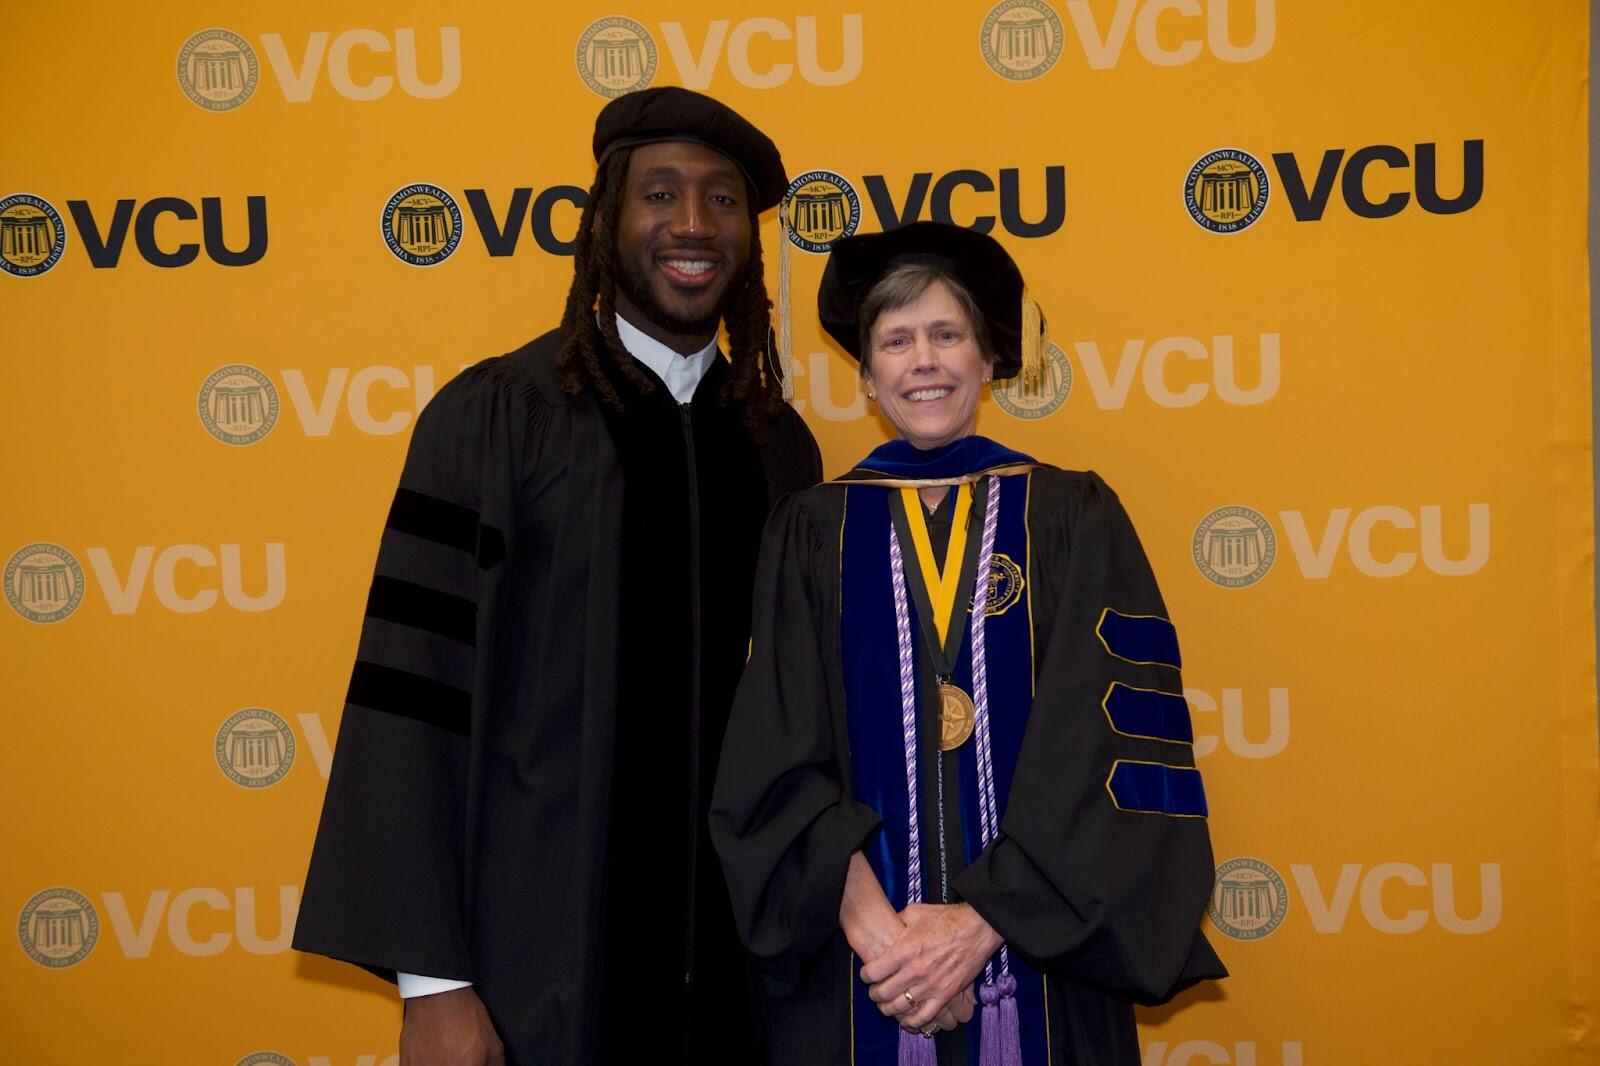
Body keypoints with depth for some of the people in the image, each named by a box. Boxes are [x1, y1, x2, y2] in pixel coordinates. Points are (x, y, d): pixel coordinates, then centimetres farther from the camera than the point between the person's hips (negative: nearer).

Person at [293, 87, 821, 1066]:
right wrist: (430, 980, -15)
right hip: (539, 947, -4)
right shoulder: (494, 418, -7)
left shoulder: (780, 444, 6)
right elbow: (415, 688, -11)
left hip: (733, 949, 4)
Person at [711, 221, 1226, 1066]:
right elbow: (773, 763, -4)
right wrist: (872, 924, -17)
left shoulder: (1074, 517, 1)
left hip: (1034, 963, 0)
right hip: (853, 968, 1)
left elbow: (1108, 744, -8)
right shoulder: (812, 532, 3)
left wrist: (982, 921, -16)